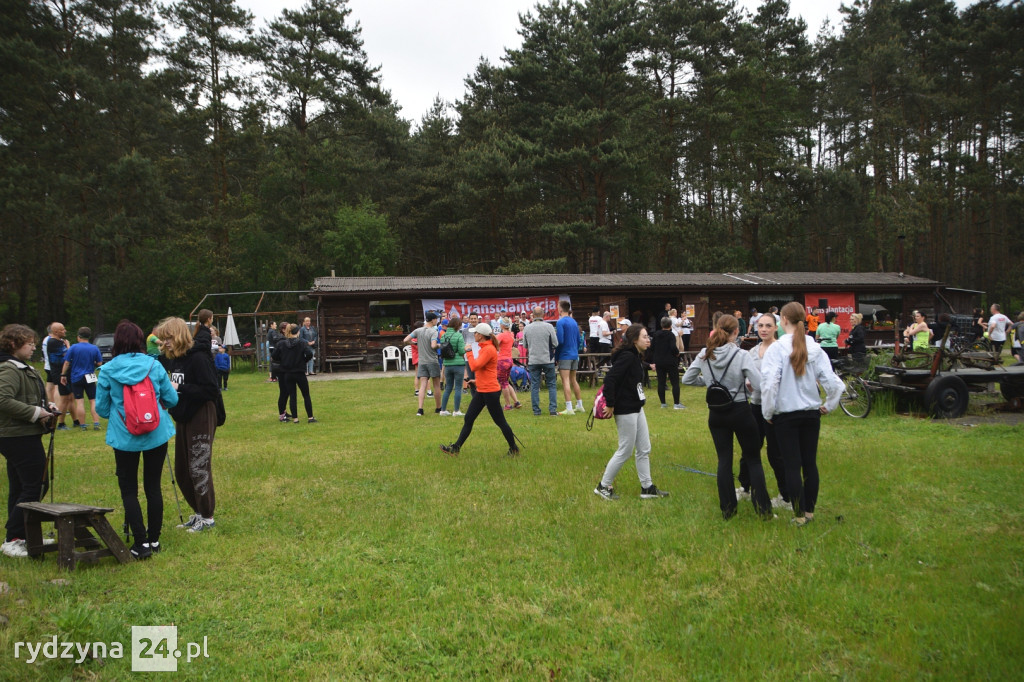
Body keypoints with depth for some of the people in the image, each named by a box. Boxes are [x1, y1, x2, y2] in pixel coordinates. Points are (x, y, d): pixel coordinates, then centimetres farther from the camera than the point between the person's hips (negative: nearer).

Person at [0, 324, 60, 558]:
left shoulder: (24, 369, 18)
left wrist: (46, 407, 7)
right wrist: (36, 413, -21)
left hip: (20, 438, 11)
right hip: (20, 438, -11)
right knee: (32, 489, -8)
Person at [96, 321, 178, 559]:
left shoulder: (107, 370, -6)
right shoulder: (154, 365, -4)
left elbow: (101, 408, 2)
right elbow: (171, 400, 3)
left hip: (124, 438, -1)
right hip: (156, 435, 2)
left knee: (129, 490, 7)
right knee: (153, 487, 12)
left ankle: (141, 543, 4)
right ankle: (154, 539, 20)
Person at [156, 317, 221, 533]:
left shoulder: (198, 357, -17)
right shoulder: (172, 359, 8)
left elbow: (210, 390, -21)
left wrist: (179, 388, -21)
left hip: (201, 419, -9)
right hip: (183, 418, 9)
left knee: (199, 468, -1)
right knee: (181, 470, 14)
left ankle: (207, 518, 12)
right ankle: (198, 513, 28)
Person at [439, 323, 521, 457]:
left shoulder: (489, 349, -18)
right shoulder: (483, 347, 12)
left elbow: (475, 366, -24)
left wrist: (469, 353, -12)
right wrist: (477, 380, 19)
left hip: (490, 391, -10)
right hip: (481, 391, 10)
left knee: (500, 421, 1)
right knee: (468, 419, 9)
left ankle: (514, 449, 14)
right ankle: (456, 447, 13)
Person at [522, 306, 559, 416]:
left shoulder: (527, 328, -2)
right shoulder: (549, 327, -9)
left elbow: (524, 345, 9)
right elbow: (555, 344, -4)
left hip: (533, 360, 2)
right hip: (548, 360, -2)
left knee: (534, 386, 7)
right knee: (552, 385, 7)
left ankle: (536, 410, 6)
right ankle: (553, 409, 2)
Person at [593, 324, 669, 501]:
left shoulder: (636, 357, 10)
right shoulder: (627, 356, -20)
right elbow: (610, 378, -26)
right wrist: (610, 405, -23)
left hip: (636, 408, 10)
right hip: (626, 410, -10)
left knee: (644, 449, 14)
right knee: (625, 451, 0)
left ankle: (647, 488, 23)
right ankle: (603, 487, 13)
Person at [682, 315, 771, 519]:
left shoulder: (704, 355, -5)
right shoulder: (741, 356, -16)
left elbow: (687, 379, 3)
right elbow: (759, 385, -20)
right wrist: (747, 384, 0)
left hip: (716, 414, 3)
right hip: (740, 412, -3)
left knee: (724, 460, 11)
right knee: (753, 459, 10)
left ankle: (727, 509, 15)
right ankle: (763, 509, 11)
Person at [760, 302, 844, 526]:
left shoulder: (777, 348, -14)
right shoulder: (815, 348, -3)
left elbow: (769, 383, -20)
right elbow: (832, 381, -6)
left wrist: (768, 412, -8)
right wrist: (829, 405, 9)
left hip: (785, 415, -4)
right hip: (811, 413, 4)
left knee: (792, 466, 3)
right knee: (810, 463, 12)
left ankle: (799, 515, 7)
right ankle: (810, 511, 22)